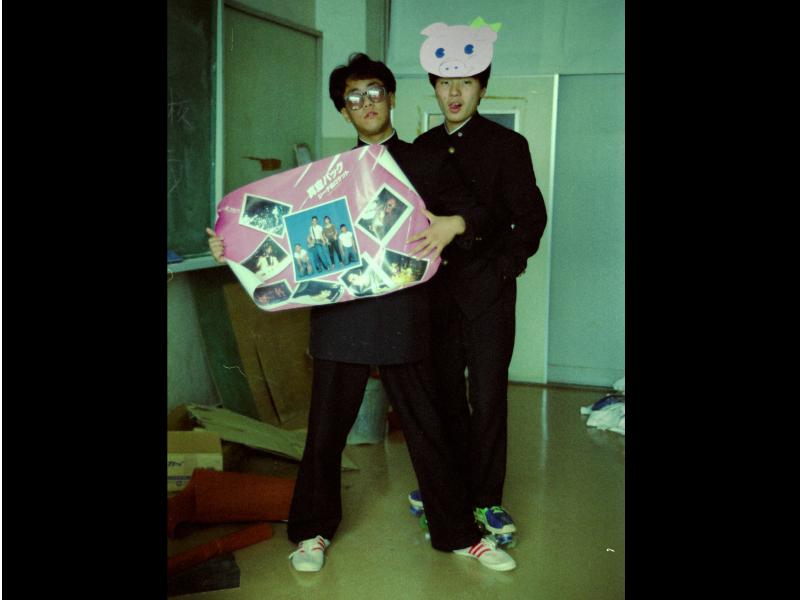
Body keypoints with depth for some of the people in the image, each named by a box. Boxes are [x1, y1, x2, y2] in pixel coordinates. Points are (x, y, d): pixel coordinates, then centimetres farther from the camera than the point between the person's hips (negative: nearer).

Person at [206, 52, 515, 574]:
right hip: (341, 314, 1)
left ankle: (456, 531, 22)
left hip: (403, 314, -1)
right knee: (326, 428, 8)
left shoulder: (421, 164, 10)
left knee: (426, 425, 6)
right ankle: (314, 530, 27)